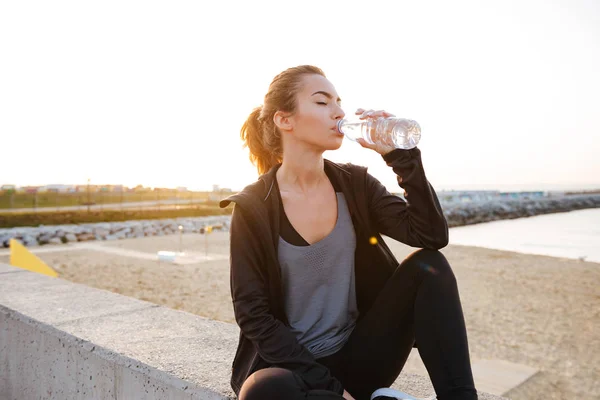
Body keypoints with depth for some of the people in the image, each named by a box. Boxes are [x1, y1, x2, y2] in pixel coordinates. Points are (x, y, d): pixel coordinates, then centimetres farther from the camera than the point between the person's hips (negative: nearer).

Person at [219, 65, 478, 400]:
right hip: (291, 365, -3)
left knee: (427, 265, -16)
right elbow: (254, 315, -12)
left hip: (357, 357, 3)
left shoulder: (355, 184, -1)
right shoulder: (252, 207, -11)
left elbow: (432, 236, -10)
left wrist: (402, 156, -19)